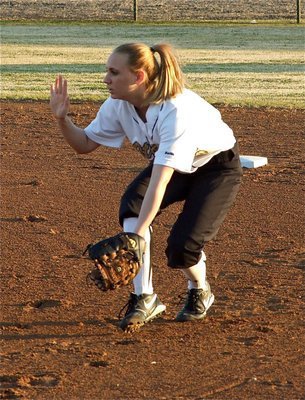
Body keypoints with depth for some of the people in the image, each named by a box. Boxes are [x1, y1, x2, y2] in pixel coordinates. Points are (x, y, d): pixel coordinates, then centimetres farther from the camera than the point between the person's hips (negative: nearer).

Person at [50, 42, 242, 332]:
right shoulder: (118, 105, -18)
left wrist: (137, 237, -53)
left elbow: (159, 182, -46)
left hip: (218, 165, -6)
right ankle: (144, 297, -21)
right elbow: (85, 144, -3)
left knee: (182, 247, -20)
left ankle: (199, 291, 16)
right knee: (132, 205, -26)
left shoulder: (176, 110, -40)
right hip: (172, 165, 6)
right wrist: (62, 119, -24)